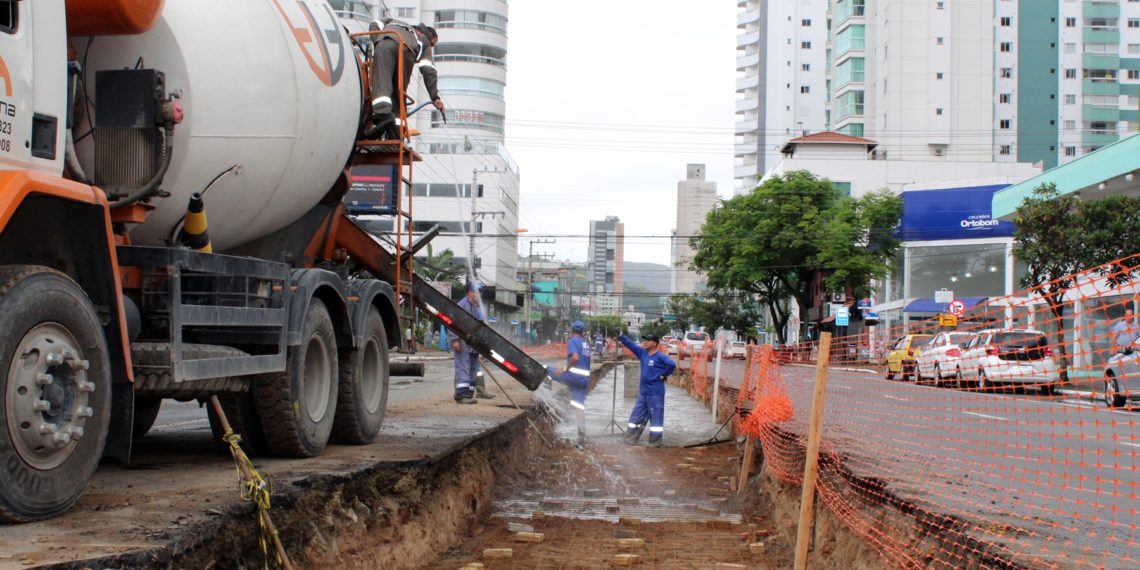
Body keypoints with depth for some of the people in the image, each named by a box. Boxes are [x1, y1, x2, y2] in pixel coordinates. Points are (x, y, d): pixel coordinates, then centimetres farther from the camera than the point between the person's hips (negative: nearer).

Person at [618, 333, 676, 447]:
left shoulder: (660, 356, -14)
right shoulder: (642, 352, 7)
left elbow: (672, 364, -26)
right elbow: (630, 344, 6)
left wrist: (663, 375, -17)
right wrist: (620, 336, -3)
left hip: (655, 392, -8)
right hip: (643, 391, 8)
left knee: (656, 417, 0)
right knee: (637, 415, 12)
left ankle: (655, 442, 6)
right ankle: (630, 438, 19)